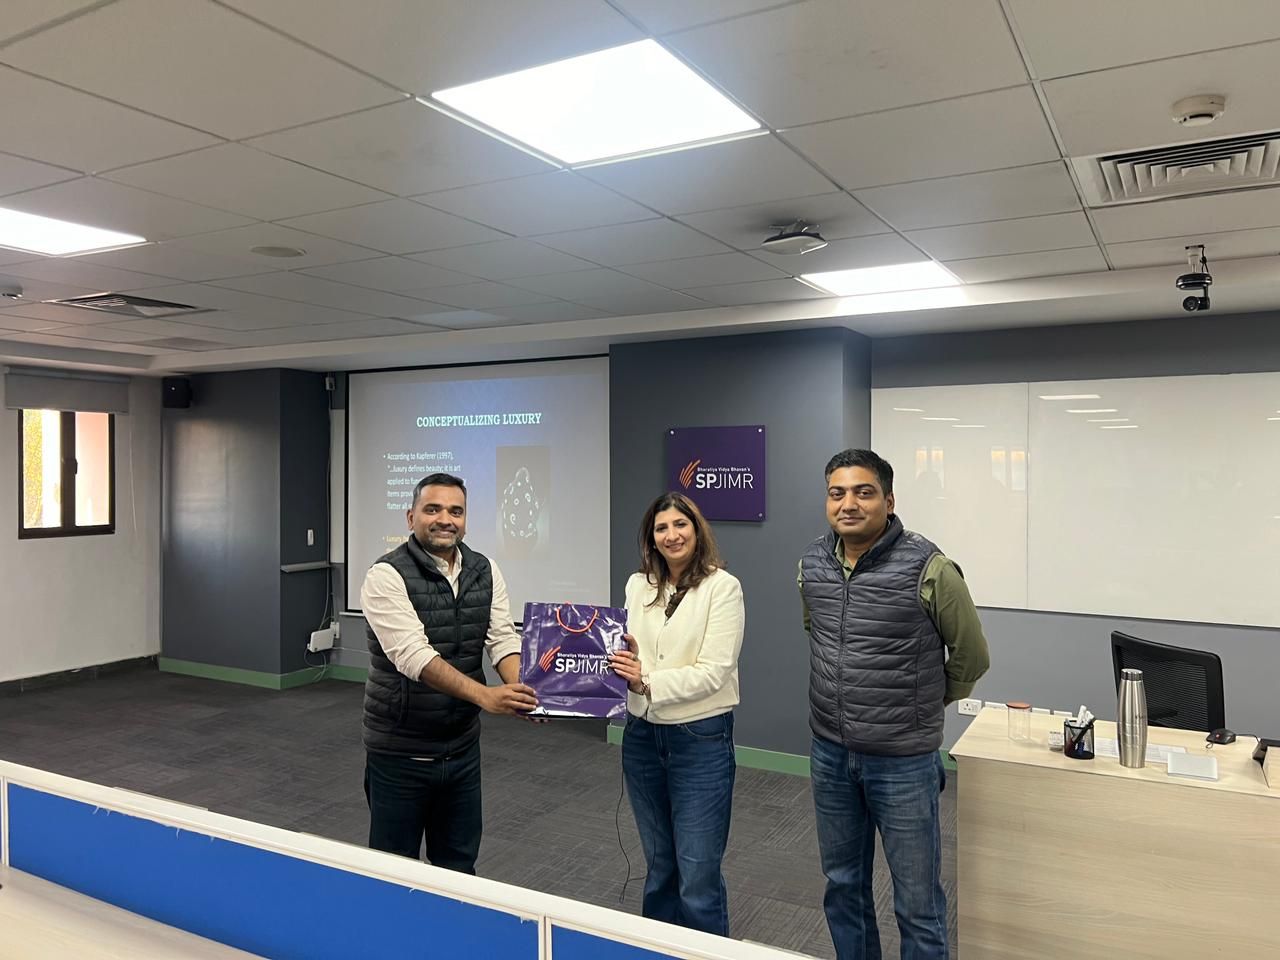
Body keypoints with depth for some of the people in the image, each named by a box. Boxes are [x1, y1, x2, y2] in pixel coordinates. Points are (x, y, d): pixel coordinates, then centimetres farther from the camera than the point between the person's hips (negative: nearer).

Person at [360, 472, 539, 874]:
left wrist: (522, 690, -25)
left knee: (459, 867, 18)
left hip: (463, 747, 5)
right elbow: (414, 655, -27)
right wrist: (483, 695, -39)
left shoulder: (486, 571, 2)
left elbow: (503, 638, -4)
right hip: (401, 752, -5)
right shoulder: (387, 576, -17)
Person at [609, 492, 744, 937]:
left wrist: (648, 682, -27)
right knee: (659, 866, 20)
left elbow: (713, 673, -17)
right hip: (641, 737, 5)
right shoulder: (638, 585, 5)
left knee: (698, 877, 1)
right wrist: (621, 668, -14)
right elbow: (625, 654, 9)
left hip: (701, 739, -5)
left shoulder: (722, 586, -11)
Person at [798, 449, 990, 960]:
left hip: (903, 760, -5)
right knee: (843, 885, 20)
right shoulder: (811, 564, -1)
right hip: (829, 754, 5)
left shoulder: (929, 569, -17)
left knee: (917, 902, 10)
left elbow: (971, 656, -3)